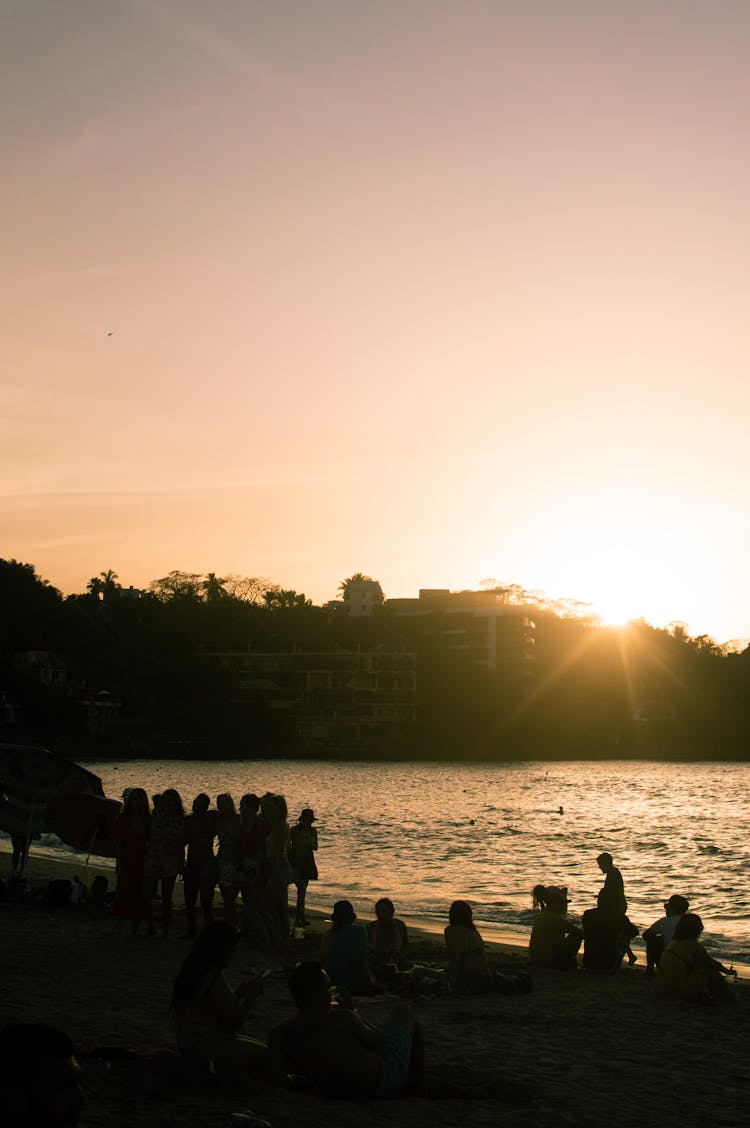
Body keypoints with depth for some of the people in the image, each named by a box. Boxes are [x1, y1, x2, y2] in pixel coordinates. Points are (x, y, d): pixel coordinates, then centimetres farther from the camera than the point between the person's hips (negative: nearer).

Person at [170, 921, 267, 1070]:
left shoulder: (192, 971, 8)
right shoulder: (215, 978, -22)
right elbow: (233, 1022, -17)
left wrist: (238, 993, 9)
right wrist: (251, 995, -5)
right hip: (205, 1046, -10)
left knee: (258, 1047, 16)